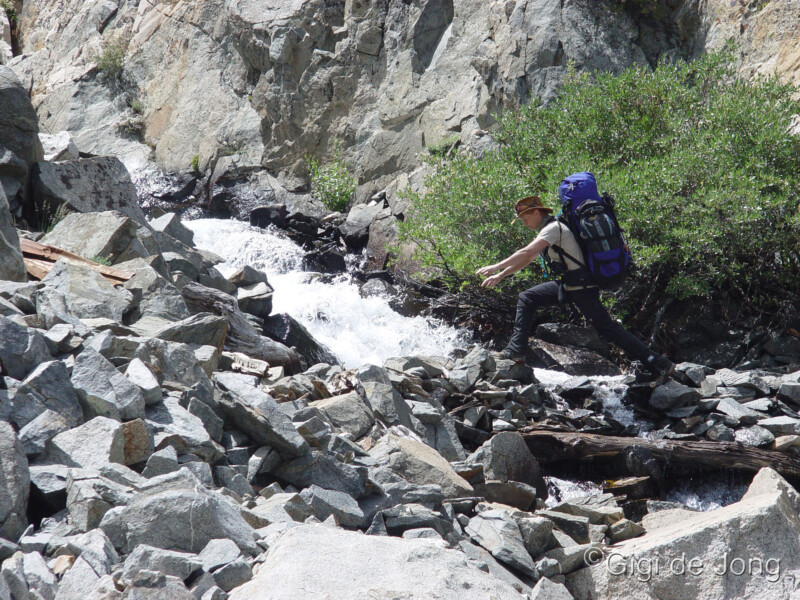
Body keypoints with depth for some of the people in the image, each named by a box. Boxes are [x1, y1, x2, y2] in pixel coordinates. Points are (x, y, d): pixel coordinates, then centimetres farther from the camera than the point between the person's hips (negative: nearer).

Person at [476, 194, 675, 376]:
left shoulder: (553, 228, -16)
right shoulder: (546, 230, 15)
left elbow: (526, 253, -27)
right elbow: (527, 259, 24)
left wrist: (496, 267, -22)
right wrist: (500, 275, 22)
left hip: (582, 288, -10)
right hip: (566, 285, 10)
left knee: (608, 329, -11)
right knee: (526, 299, 7)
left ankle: (661, 365, -8)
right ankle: (516, 350, 6)